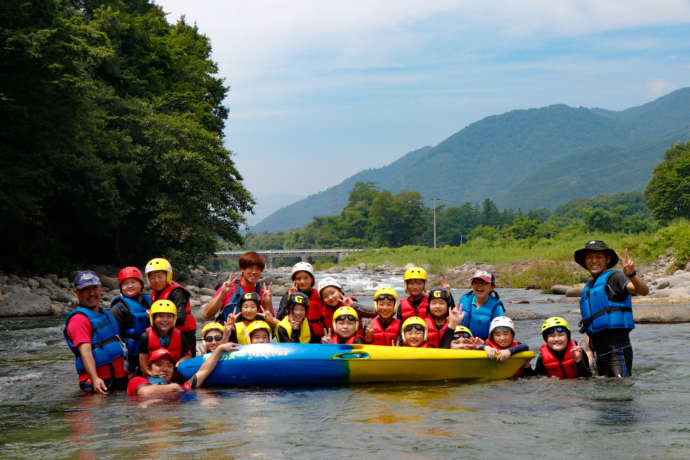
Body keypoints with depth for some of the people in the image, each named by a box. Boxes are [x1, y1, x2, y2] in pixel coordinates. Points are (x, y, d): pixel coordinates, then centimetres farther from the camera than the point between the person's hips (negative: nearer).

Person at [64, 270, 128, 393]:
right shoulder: (79, 319, -9)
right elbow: (85, 351, -21)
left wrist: (125, 371, 28)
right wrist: (95, 379, -31)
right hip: (99, 381, -8)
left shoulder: (105, 314, 19)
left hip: (119, 379, 8)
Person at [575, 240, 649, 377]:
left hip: (618, 349, -8)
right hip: (600, 353, 8)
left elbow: (643, 291, -20)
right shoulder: (588, 288, 22)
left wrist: (632, 275, -40)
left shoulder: (613, 277, -1)